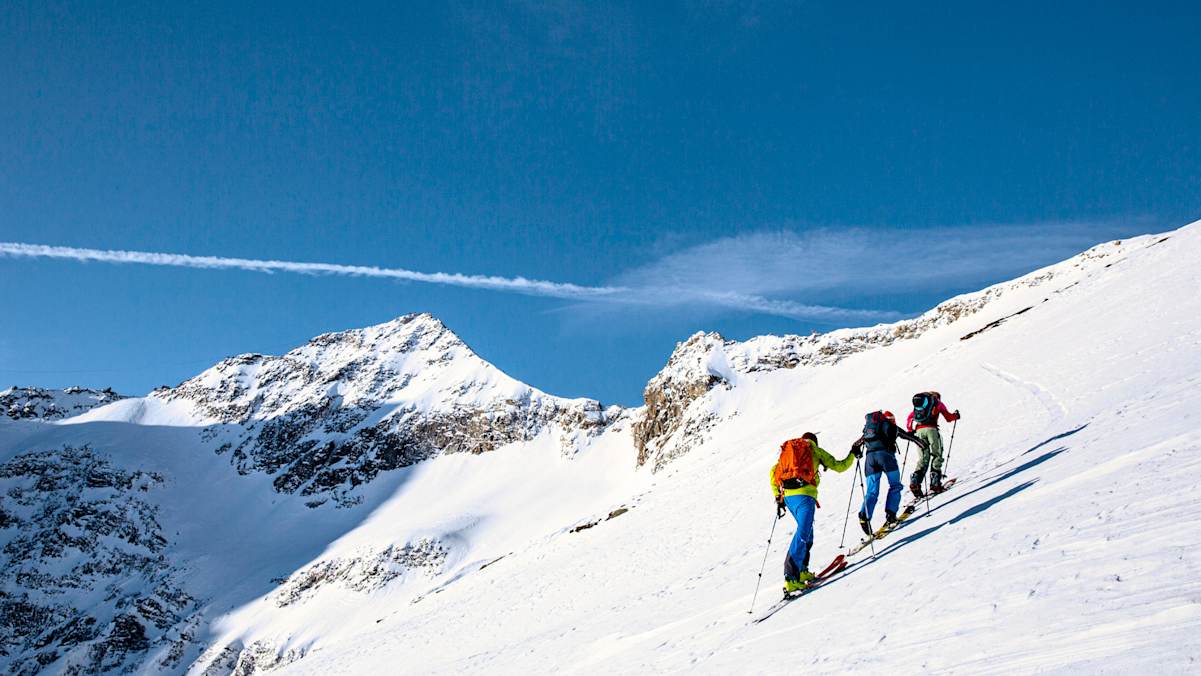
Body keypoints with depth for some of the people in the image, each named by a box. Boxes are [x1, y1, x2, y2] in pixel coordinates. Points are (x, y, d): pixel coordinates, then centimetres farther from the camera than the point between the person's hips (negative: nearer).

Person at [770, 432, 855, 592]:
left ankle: (801, 571, 19)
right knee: (803, 534, -14)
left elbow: (774, 472, 18)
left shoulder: (787, 451, 28)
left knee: (806, 531, 23)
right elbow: (839, 466, 16)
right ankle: (791, 578, -26)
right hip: (803, 494, -6)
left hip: (787, 495, 6)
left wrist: (778, 498, 20)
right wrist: (852, 455, 34)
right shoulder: (815, 450, 15)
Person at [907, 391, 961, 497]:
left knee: (923, 458, 8)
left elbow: (910, 417, 18)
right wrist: (956, 416, 38)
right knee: (937, 455, 7)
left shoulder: (918, 404, 28)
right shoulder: (938, 403, 19)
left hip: (919, 430, 4)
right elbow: (948, 418, 19)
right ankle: (935, 483, -6)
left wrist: (910, 430, 24)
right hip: (931, 429, -4)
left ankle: (915, 482, -10)